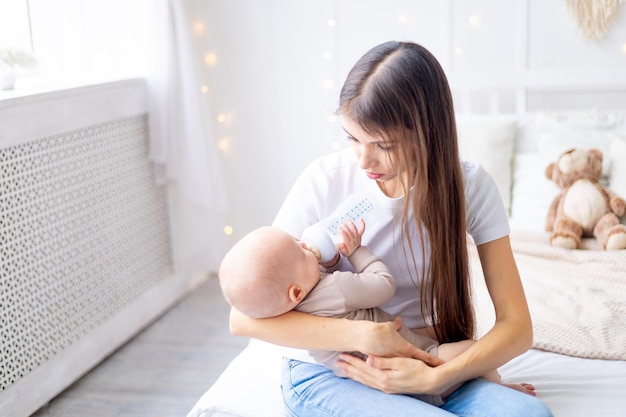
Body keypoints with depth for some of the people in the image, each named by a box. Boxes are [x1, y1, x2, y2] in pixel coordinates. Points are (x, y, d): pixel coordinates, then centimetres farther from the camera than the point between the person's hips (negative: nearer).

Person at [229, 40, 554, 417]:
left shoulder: (470, 186, -9)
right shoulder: (326, 179, -13)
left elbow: (517, 326, -8)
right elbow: (244, 316, -13)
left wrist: (434, 378, -23)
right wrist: (364, 335, -23)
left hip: (421, 367, 3)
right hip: (326, 372, -3)